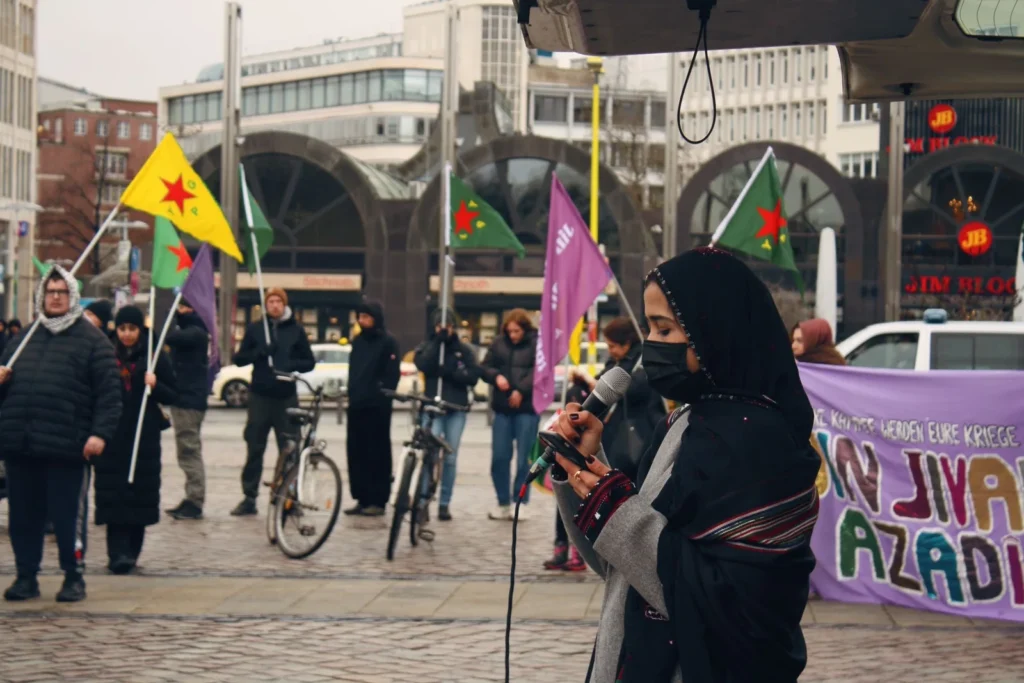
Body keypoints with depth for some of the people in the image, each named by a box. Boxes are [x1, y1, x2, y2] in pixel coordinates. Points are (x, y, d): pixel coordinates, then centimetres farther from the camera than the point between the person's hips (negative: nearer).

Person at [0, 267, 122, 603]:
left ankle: (74, 577, 11)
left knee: (69, 514, 0)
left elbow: (109, 392, -4)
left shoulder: (92, 340, 3)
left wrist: (100, 433, -14)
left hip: (67, 448, -5)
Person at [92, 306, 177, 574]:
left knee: (140, 492, 2)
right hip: (112, 434, 1)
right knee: (113, 494, -7)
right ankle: (118, 552, -10)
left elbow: (172, 396, 3)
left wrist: (155, 386, -15)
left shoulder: (156, 357, 4)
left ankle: (131, 550, 13)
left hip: (144, 436, -1)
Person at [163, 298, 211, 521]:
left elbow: (172, 337, -28)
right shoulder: (188, 331, 18)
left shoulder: (196, 332, -14)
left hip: (190, 399, -11)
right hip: (184, 397, 11)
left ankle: (195, 502, -9)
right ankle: (191, 500, 20)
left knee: (189, 449, -10)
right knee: (188, 450, 14)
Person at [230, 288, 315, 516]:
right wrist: (259, 352, -12)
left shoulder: (296, 330, 6)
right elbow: (239, 359, 6)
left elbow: (309, 362, 8)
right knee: (254, 448, 3)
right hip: (260, 395, 1)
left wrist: (292, 365, -13)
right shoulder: (255, 328, 8)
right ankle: (249, 498, 8)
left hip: (286, 396, -1)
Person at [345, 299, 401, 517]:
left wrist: (383, 397, -14)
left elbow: (392, 375, -9)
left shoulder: (388, 342, -5)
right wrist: (352, 393, 14)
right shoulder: (358, 342, 16)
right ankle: (361, 499, 10)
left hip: (377, 408, -7)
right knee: (356, 452, 5)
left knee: (378, 453, -3)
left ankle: (378, 501, -1)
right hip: (356, 406, 7)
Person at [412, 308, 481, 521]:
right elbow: (424, 366, -12)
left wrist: (449, 372, -15)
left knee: (450, 458, 6)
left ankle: (445, 503, 13)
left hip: (457, 408, 1)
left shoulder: (464, 349, 8)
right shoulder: (426, 347, 8)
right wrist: (438, 341, -15)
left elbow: (473, 376, -1)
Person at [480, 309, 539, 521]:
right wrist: (496, 376, -11)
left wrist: (521, 390, -22)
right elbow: (485, 367, 11)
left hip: (527, 408, -4)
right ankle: (503, 503, 13)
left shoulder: (537, 344, -3)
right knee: (499, 457, 3)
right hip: (502, 408, 4)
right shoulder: (499, 343, 9)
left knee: (523, 459, -1)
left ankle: (519, 502, 10)